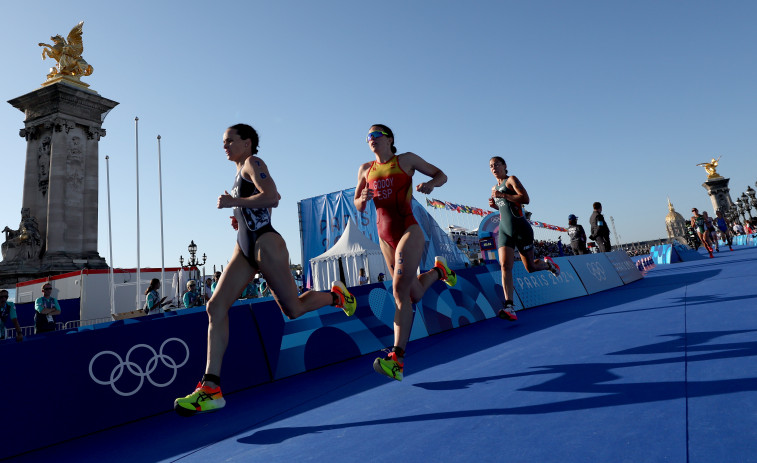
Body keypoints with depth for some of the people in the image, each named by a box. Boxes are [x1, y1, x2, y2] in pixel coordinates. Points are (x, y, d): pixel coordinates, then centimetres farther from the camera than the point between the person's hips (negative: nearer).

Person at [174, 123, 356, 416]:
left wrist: (233, 201, -15)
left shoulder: (253, 163, -5)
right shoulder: (241, 172, 21)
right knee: (216, 307, -6)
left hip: (265, 243, -9)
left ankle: (336, 295, 30)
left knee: (292, 309, 1)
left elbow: (271, 197, -23)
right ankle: (211, 388, -7)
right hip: (244, 248, 9)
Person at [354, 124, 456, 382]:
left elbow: (441, 175, 9)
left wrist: (430, 184, -14)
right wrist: (363, 199, -7)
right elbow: (358, 206, 17)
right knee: (415, 294, 10)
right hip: (385, 236, 5)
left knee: (400, 288, -19)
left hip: (408, 230, -5)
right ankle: (438, 270, 44)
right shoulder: (365, 170, 13)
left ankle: (397, 359, -19)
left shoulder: (406, 160, 3)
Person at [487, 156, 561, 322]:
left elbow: (525, 199, -15)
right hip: (504, 230, 5)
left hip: (520, 228, -5)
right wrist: (495, 205, 11)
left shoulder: (511, 180, -2)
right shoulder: (494, 188, 18)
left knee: (531, 267, 3)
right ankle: (509, 307, -22)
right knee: (505, 266, -15)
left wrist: (503, 195, -19)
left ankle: (547, 263, 39)